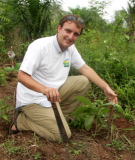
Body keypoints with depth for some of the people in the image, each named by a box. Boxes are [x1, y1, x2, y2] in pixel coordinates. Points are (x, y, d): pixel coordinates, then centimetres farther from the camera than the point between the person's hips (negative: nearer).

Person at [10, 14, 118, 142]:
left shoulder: (70, 48, 1)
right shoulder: (40, 46, -22)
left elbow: (85, 69, 6)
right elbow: (21, 76, -27)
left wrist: (106, 88, -3)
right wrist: (45, 89, -44)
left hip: (53, 92, 8)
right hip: (33, 100, -7)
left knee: (84, 81, -7)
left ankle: (58, 115, 1)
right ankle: (21, 121, 1)